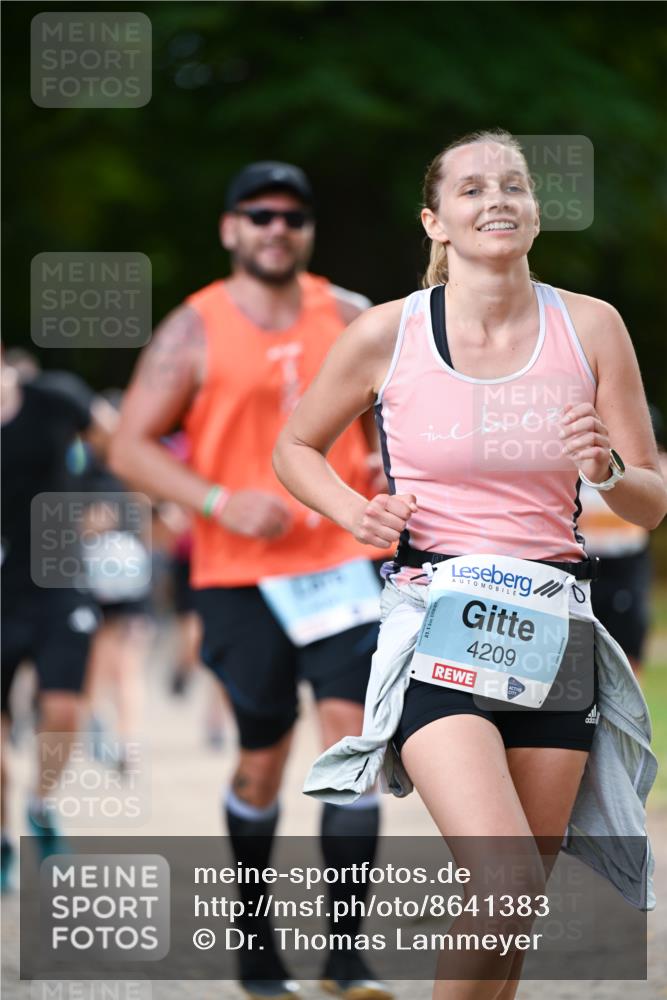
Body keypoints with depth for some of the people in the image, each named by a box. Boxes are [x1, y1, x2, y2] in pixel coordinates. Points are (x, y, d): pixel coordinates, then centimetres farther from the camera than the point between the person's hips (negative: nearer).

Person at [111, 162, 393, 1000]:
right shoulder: (193, 332, -2)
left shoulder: (350, 319, 6)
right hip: (240, 573, -2)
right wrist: (221, 503, -15)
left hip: (341, 560, 2)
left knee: (351, 736, -11)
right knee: (263, 756, 5)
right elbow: (130, 448, -3)